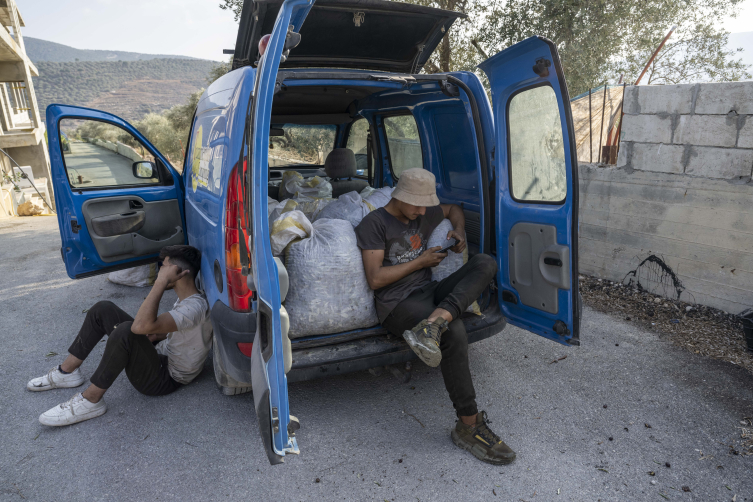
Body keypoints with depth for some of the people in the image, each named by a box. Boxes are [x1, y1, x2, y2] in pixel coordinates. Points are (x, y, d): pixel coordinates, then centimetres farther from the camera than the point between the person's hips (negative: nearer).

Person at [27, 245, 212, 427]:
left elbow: (141, 326, -39)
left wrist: (161, 282, -35)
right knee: (103, 309, 6)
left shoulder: (195, 308, -28)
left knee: (126, 331, -36)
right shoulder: (185, 298, 4)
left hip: (165, 378, -10)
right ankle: (67, 372, 13)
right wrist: (157, 335, 2)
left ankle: (91, 400, -19)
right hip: (159, 354, 10)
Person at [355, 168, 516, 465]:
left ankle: (432, 324, -37)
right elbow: (375, 279, -13)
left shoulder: (423, 215, 16)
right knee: (454, 332, -34)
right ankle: (468, 426, -20)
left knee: (485, 263, -15)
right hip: (398, 304, -7)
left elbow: (453, 209, 37)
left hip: (429, 293, 8)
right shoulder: (374, 224, -6)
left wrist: (459, 231, 14)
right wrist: (421, 262, -7)